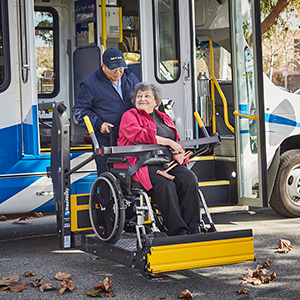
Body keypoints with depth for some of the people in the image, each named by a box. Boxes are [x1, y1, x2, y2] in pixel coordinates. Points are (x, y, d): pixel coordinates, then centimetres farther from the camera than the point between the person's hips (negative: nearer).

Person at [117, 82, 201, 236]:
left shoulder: (164, 118, 28)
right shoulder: (129, 116, 12)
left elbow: (176, 143, 23)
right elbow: (138, 135, -8)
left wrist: (178, 154, -2)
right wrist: (166, 141, -12)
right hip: (144, 164, -5)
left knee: (189, 179, -25)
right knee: (165, 184, -35)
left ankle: (193, 229, -26)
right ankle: (177, 231, -35)